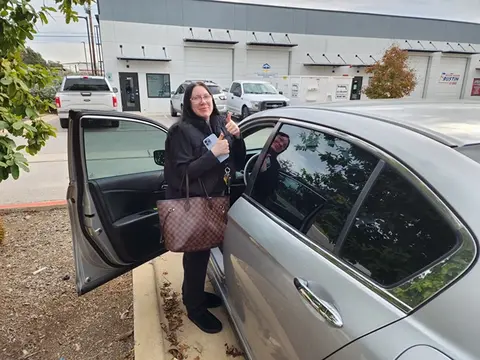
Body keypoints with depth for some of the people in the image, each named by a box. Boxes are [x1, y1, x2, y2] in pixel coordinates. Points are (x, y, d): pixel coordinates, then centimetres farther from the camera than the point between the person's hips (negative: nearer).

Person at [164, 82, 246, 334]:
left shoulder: (221, 124, 3)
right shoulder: (182, 131, -16)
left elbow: (239, 163, 4)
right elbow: (182, 172, -22)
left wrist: (236, 138, -13)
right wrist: (213, 153, -27)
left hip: (216, 200, 7)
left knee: (203, 251, 21)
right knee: (196, 255, 7)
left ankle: (194, 294, 44)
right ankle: (195, 308, 28)